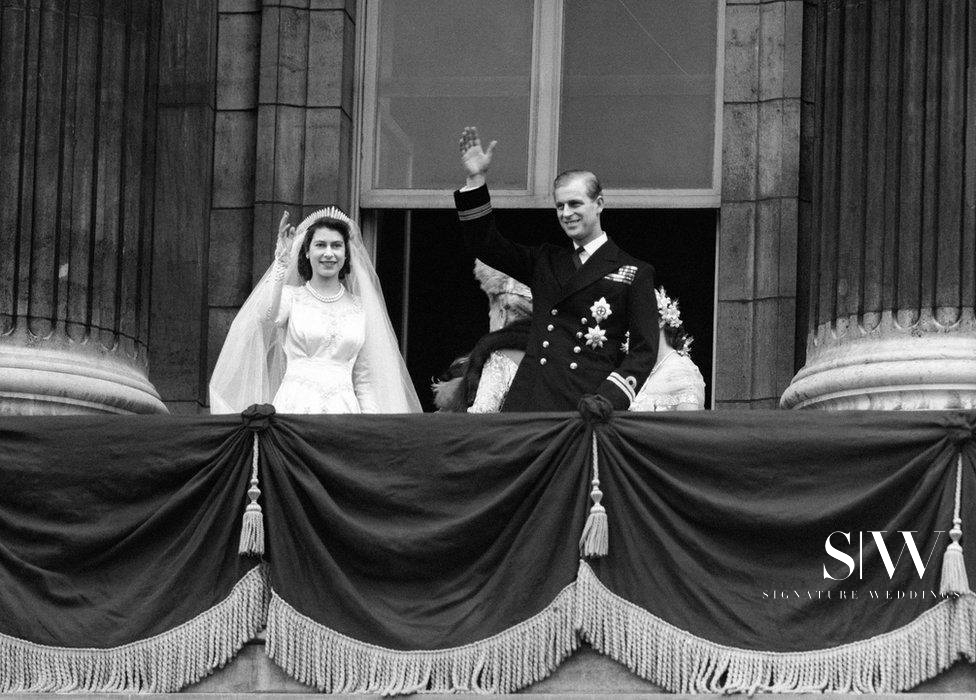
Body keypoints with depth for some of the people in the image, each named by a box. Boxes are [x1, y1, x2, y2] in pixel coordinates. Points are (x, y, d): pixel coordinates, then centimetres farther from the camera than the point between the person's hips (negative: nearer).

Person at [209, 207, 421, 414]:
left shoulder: (359, 306, 13)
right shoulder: (290, 296, 6)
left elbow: (363, 379, 14)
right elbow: (266, 318, -19)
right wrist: (281, 261, -21)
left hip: (344, 408, 2)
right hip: (296, 406, -2)